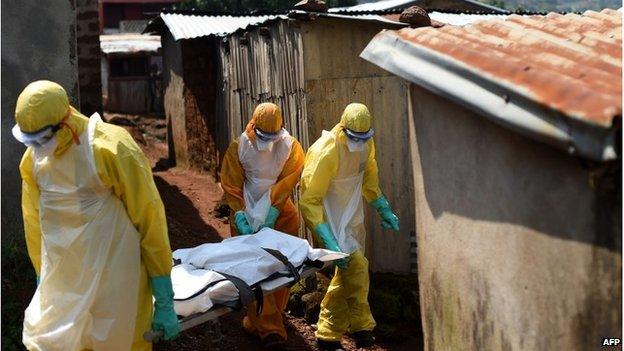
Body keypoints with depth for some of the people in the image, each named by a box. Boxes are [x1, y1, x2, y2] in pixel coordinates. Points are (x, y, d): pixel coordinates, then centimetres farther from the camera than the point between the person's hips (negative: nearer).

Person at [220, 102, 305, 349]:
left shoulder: (291, 147, -8)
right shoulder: (238, 148, -9)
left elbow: (288, 182, -11)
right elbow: (231, 186, -7)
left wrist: (272, 213, -19)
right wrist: (240, 218, -16)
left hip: (280, 214, 1)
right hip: (247, 214, -1)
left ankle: (260, 320, 18)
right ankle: (269, 328, -6)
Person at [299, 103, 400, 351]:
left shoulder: (366, 144, -5)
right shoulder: (326, 152, -29)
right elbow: (309, 201, -28)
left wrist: (384, 209, 12)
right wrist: (328, 240, -33)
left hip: (352, 215, 8)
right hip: (328, 216, -8)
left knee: (348, 271, 12)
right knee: (355, 265, -15)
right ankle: (360, 326, 3)